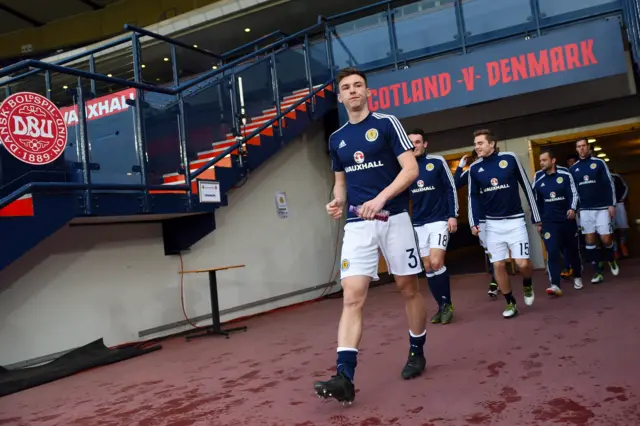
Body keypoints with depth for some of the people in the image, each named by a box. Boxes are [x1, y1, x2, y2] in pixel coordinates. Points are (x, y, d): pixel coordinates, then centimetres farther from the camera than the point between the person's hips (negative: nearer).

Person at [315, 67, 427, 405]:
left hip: (394, 218, -2)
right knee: (352, 297, -10)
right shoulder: (336, 138, 13)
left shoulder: (387, 124, 0)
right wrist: (338, 202, 0)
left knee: (409, 289, 10)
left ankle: (417, 353, 31)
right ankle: (344, 377, -14)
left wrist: (380, 199, -21)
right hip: (357, 224, 3)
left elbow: (411, 169, -8)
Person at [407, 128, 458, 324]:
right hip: (418, 224, 4)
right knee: (428, 267, 6)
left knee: (436, 263, -16)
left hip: (440, 220, -4)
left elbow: (451, 188, -1)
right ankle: (442, 306, 19)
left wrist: (453, 215, -8)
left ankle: (447, 304, 1)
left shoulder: (437, 162, -4)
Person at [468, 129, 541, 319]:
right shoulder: (474, 168, 1)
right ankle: (510, 302, 20)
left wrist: (536, 216, 0)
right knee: (498, 265, 1)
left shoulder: (510, 159, -6)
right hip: (492, 224, 3)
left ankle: (528, 285, 25)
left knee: (522, 263, -9)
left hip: (515, 221, -2)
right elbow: (474, 197, 7)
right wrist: (474, 223, -5)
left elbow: (526, 187, 0)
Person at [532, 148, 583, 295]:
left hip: (567, 219, 0)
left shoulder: (565, 174, -5)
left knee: (573, 250, 12)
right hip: (549, 222, 0)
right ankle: (555, 285, -17)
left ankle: (577, 277, 36)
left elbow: (574, 193, 0)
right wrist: (538, 222, 9)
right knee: (552, 252, -13)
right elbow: (536, 202, 8)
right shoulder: (538, 179, 1)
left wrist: (572, 208, -19)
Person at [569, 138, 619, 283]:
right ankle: (598, 272, 7)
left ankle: (611, 260, 28)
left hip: (601, 208, -2)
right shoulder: (573, 169, 8)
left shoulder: (599, 163, 1)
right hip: (584, 210, 2)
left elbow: (609, 184, -1)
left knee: (606, 239, -4)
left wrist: (612, 204, -7)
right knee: (590, 240, 1)